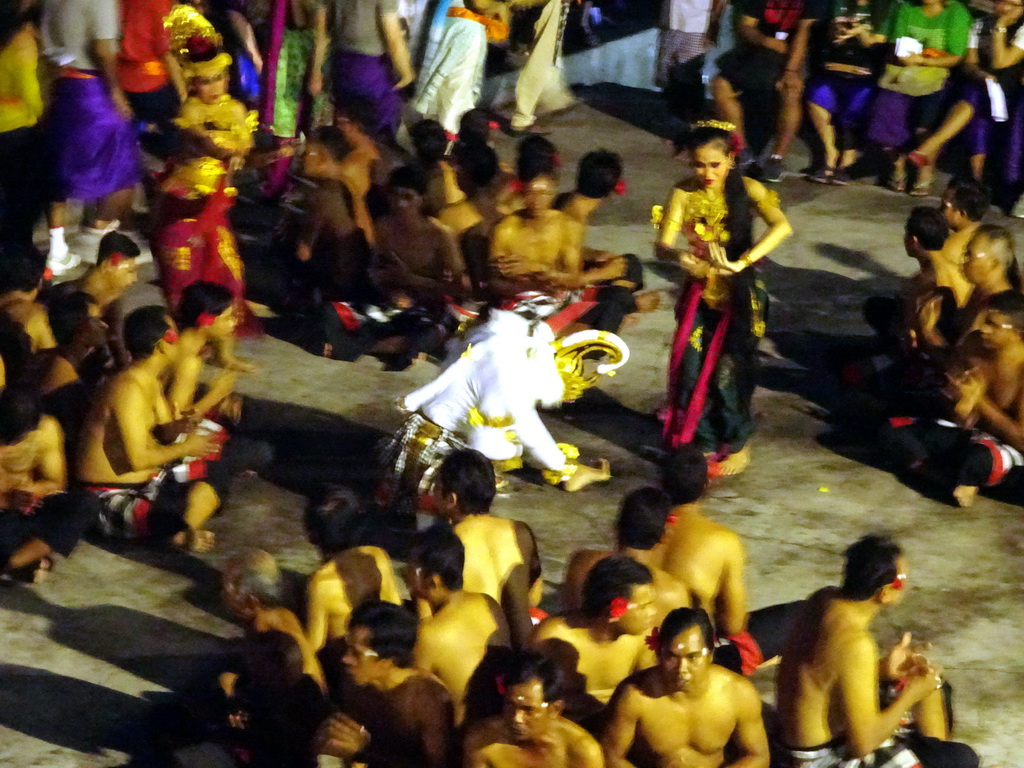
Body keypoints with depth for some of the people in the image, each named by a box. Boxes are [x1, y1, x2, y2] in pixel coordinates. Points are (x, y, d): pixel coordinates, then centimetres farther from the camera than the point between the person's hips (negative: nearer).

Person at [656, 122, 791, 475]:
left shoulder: (746, 189, -14)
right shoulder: (684, 194, -8)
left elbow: (782, 226, -31)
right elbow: (662, 246, -14)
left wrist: (741, 262, -41)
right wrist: (678, 256, -39)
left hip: (738, 295, -3)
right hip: (700, 292, 3)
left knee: (729, 371, -2)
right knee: (692, 370, 1)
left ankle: (737, 445, 21)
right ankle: (702, 443, 20)